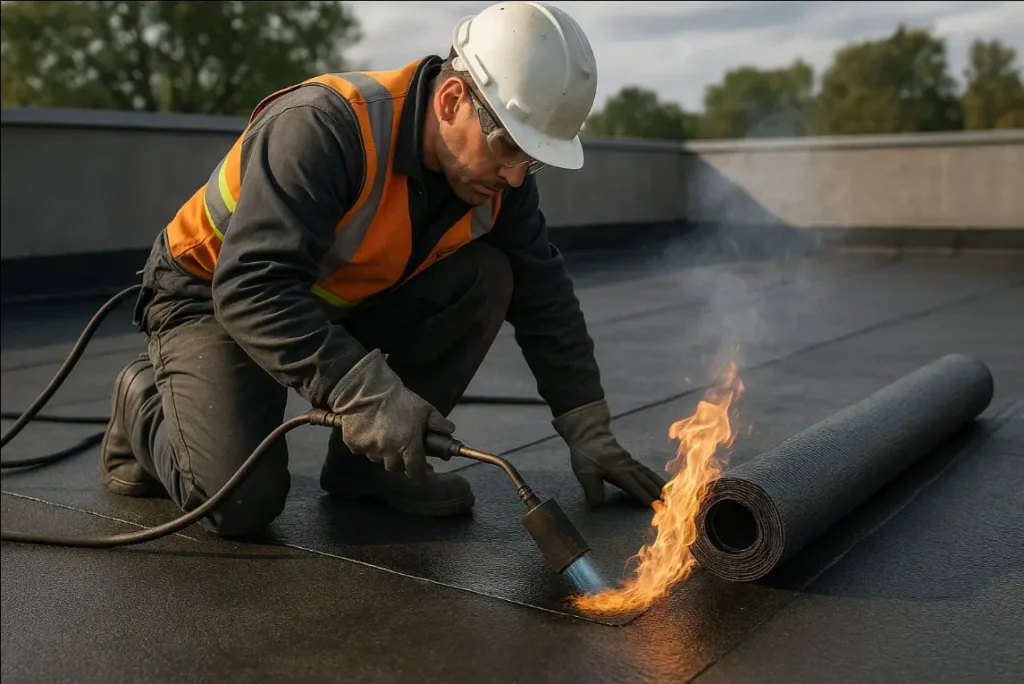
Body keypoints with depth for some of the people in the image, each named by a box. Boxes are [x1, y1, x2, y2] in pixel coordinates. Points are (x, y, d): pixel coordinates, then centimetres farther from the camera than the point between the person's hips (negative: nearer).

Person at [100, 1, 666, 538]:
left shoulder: (496, 173, -12)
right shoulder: (320, 125, -33)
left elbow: (545, 298, -4)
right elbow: (252, 288, -39)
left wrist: (588, 432, -8)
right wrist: (366, 392, -45)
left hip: (345, 308, 6)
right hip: (214, 299, -6)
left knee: (486, 279, -16)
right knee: (242, 502, -24)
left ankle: (369, 461, -3)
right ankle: (145, 404, 9)